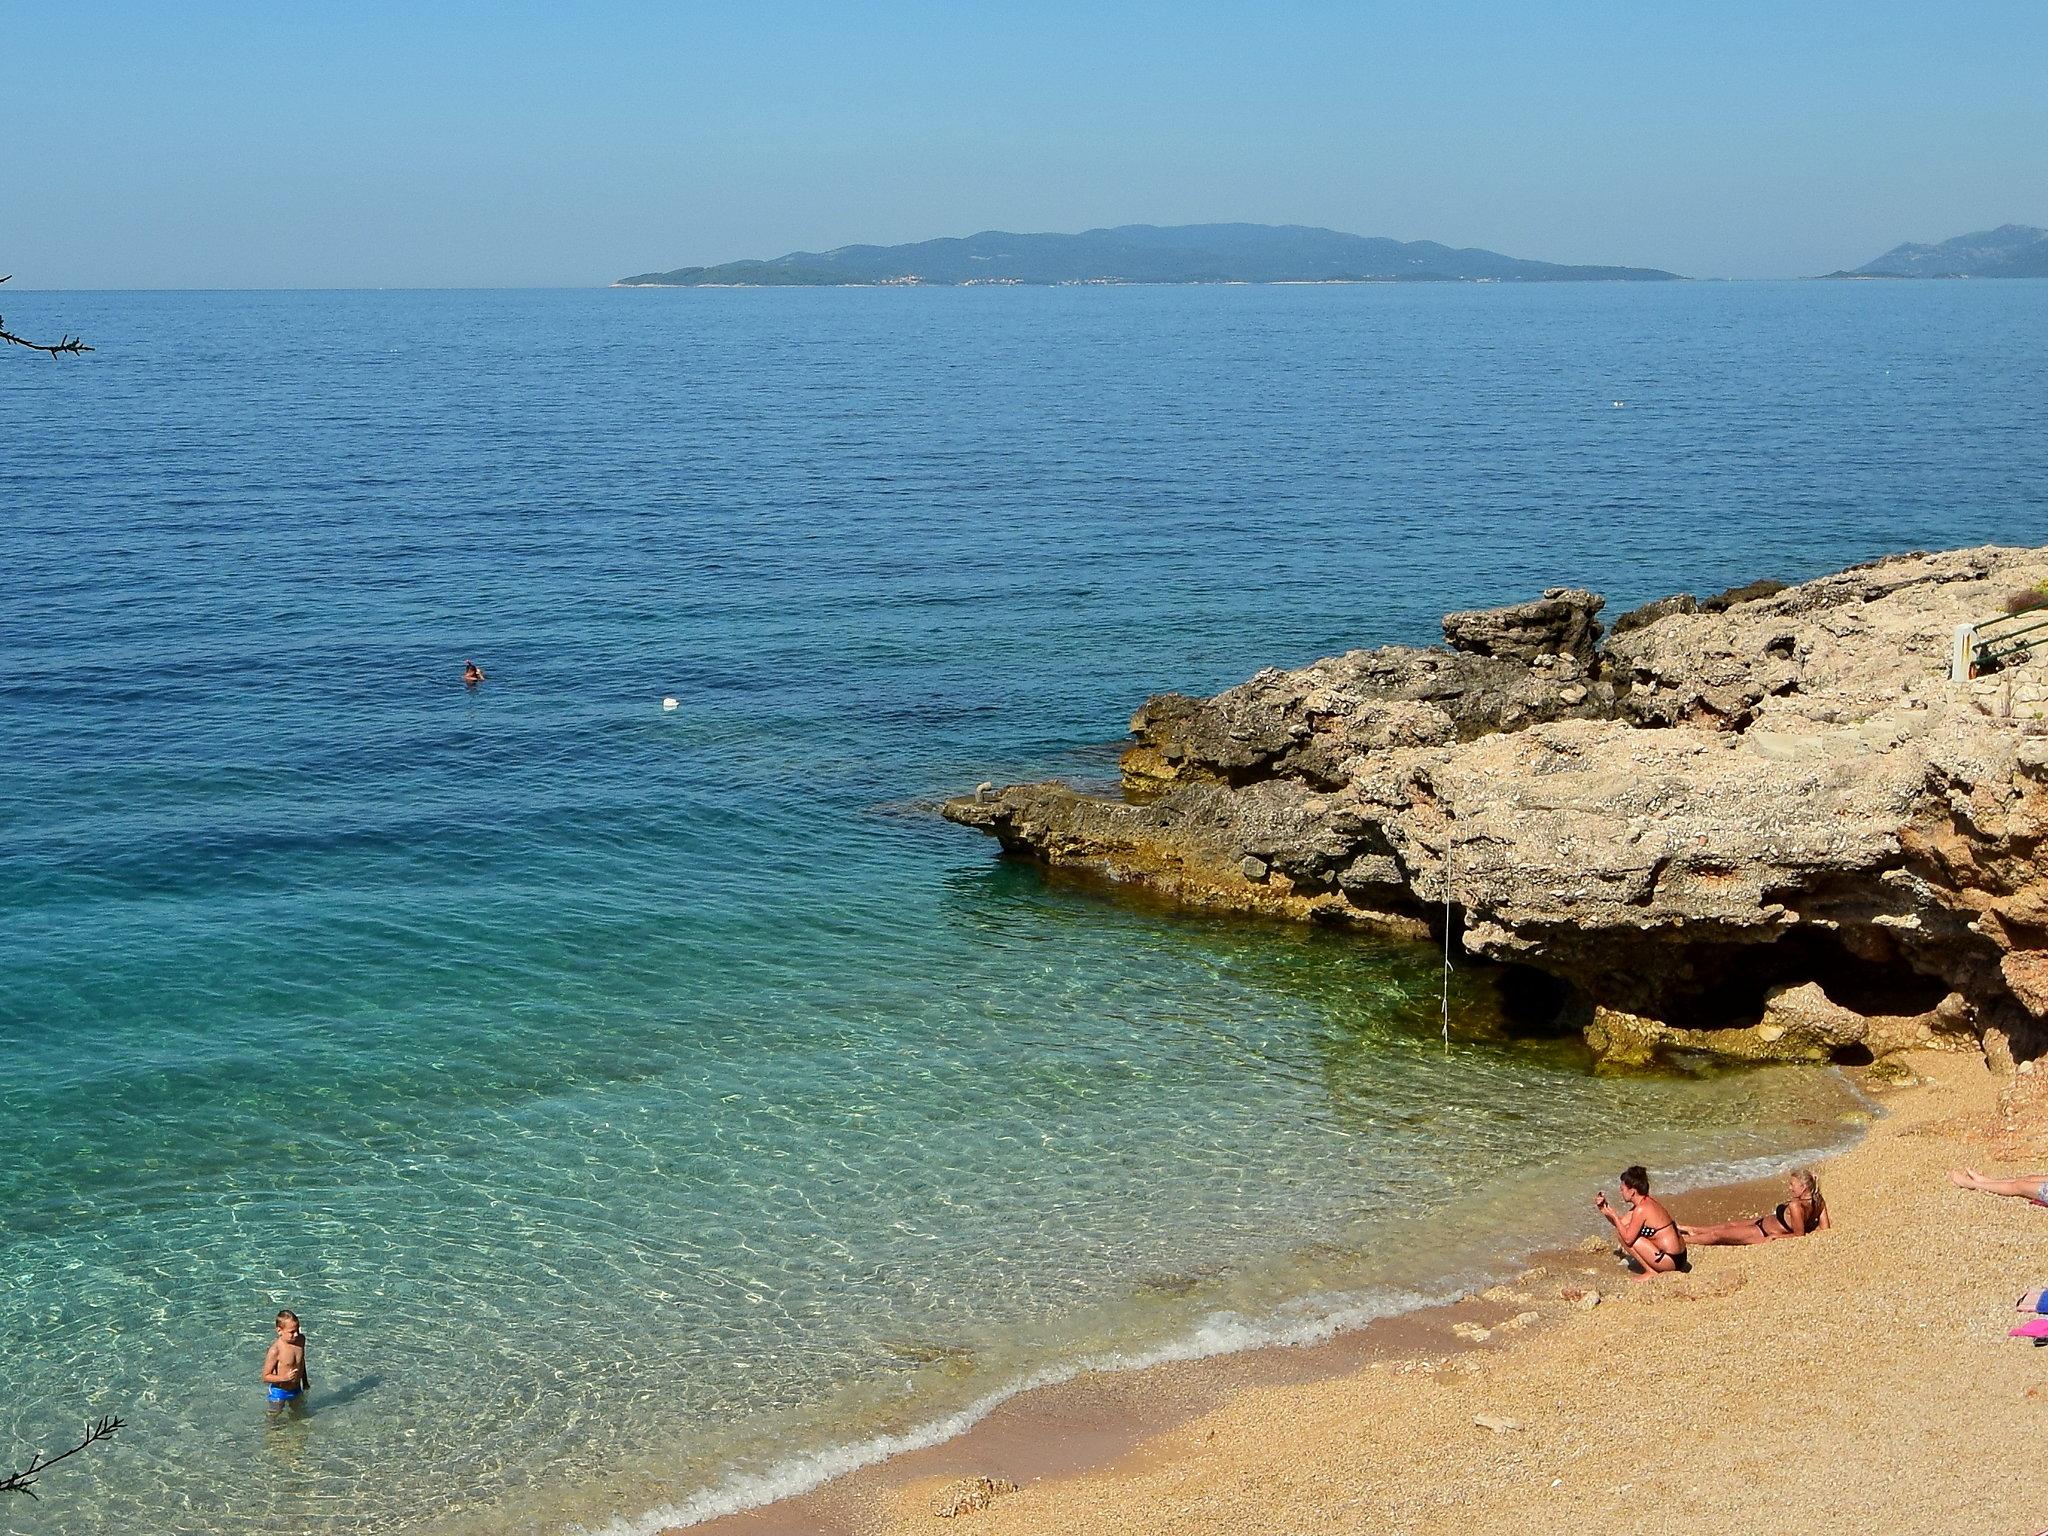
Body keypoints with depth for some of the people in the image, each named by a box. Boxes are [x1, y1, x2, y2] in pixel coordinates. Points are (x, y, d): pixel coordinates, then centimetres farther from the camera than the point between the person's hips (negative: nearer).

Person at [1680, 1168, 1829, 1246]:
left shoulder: (1795, 1206, -36)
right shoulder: (1818, 1201, -12)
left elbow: (1799, 1235, -29)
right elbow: (1824, 1227, -3)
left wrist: (1775, 1237, -20)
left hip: (1764, 1233, -9)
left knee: (1716, 1234, 3)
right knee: (1728, 1225, 25)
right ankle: (1693, 1230, 43)